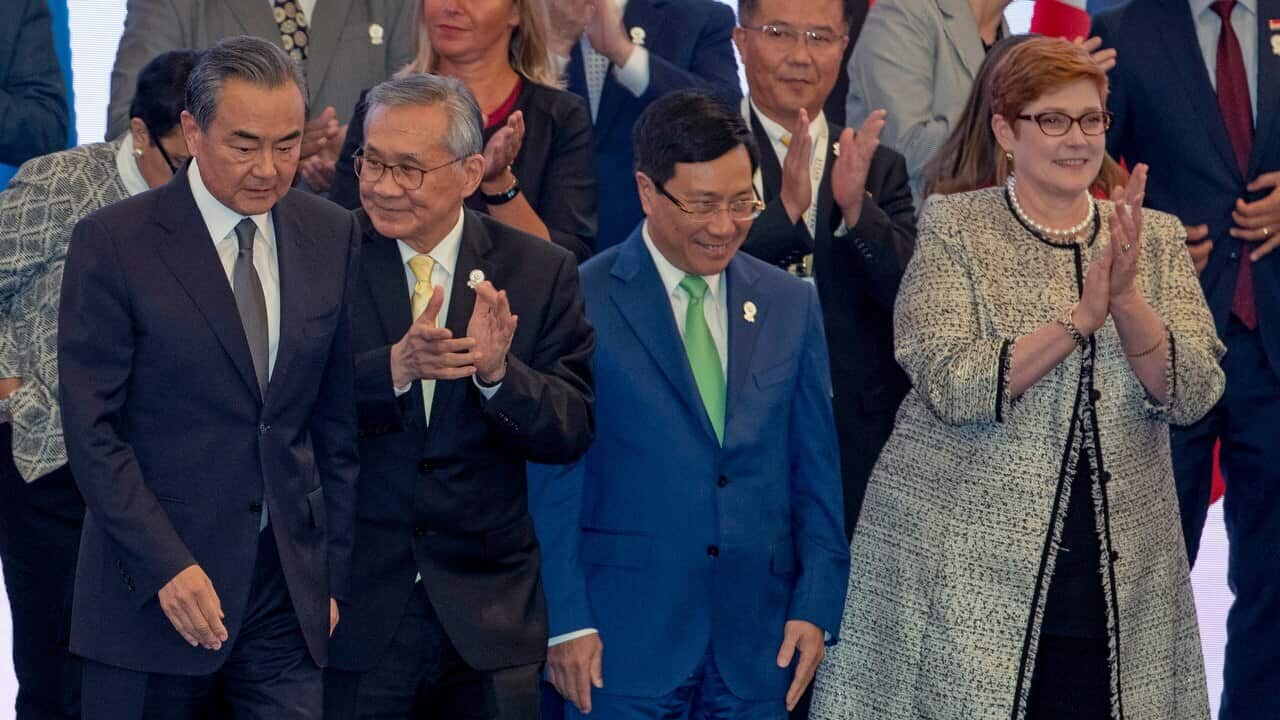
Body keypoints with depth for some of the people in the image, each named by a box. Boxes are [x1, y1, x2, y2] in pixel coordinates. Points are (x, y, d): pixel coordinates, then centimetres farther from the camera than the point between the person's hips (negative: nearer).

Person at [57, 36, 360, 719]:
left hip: (291, 591, 3)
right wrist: (167, 566, -16)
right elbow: (91, 432, -9)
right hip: (152, 592, -3)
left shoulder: (333, 237, 6)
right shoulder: (113, 242, -7)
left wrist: (335, 572, 7)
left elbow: (341, 423, 10)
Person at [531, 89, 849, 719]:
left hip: (757, 645, 4)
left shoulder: (791, 304, 10)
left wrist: (817, 607, 4)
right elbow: (552, 480, -4)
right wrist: (566, 622, -8)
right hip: (624, 643, -3)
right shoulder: (580, 302, -3)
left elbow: (817, 471, 11)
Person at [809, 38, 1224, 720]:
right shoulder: (954, 227, -1)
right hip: (964, 563, -3)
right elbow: (948, 384, -14)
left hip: (1117, 579, 3)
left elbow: (1194, 394, -2)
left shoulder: (1155, 237, 9)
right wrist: (1079, 319, -22)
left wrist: (1126, 298, -18)